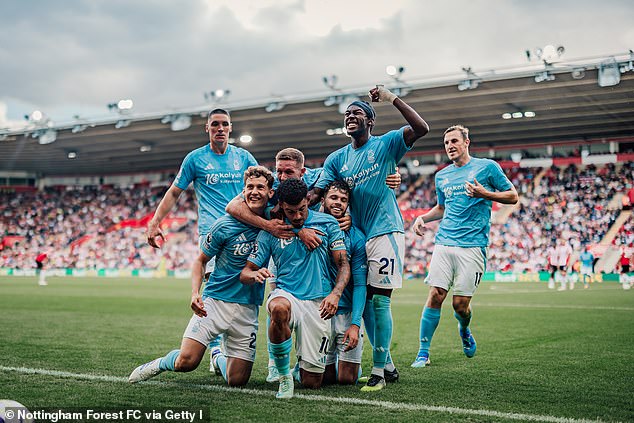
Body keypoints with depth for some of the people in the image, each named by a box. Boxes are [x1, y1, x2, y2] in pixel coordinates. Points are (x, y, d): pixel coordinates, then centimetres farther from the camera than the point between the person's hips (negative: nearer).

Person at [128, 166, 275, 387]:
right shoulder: (225, 225, -9)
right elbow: (200, 261, 1)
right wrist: (195, 293, -14)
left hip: (248, 308, 3)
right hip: (215, 300, -3)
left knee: (237, 381, 0)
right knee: (186, 362, -19)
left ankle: (220, 357, 36)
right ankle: (162, 363, 17)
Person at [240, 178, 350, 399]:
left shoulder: (328, 223, 5)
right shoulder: (270, 231, 5)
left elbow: (343, 264, 2)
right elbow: (245, 273, 5)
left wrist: (335, 293, -18)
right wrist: (255, 275, -21)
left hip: (318, 302, 0)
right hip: (286, 294, 0)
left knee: (311, 383, -2)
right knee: (279, 310, -42)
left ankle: (306, 364, 38)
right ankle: (284, 376, -18)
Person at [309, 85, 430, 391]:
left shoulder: (385, 144, -2)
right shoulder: (337, 158, 12)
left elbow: (421, 128, -17)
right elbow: (315, 194, 5)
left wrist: (392, 99, -19)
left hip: (385, 231, -6)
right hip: (356, 235, 6)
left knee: (379, 300, -9)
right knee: (365, 302, 9)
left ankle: (378, 372, -4)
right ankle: (386, 363, 22)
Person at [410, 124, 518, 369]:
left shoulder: (487, 167, 3)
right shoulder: (442, 176, 17)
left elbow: (513, 197, 5)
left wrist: (484, 194, -11)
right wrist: (423, 218, 10)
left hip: (472, 245, -4)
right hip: (444, 242, 4)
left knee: (460, 304, -4)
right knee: (436, 295, -8)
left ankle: (464, 330, 32)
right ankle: (423, 353, 0)